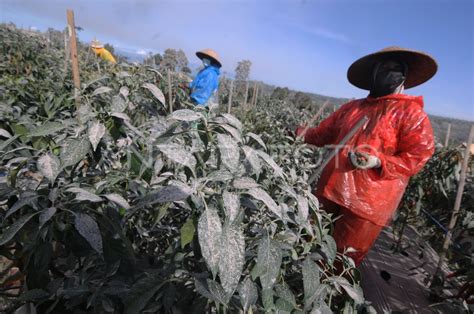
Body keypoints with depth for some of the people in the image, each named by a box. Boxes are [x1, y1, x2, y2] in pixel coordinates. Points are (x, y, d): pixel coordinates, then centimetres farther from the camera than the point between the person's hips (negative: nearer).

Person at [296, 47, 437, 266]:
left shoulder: (411, 112, 0)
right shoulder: (351, 108, 14)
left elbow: (418, 155, -7)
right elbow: (324, 133, 19)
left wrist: (378, 162, -22)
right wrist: (305, 135, 1)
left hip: (368, 201, -4)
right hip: (331, 189, 5)